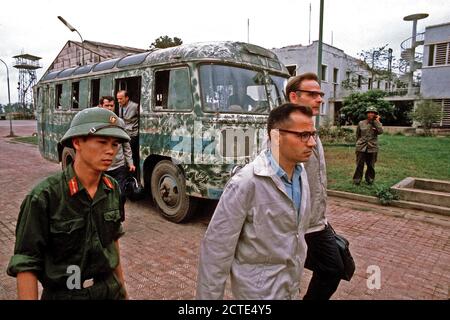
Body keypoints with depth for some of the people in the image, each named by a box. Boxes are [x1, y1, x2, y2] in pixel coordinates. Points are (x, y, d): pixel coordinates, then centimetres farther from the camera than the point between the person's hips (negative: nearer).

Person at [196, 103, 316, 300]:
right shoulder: (246, 184, -27)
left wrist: (296, 276, 16)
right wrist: (209, 296, -17)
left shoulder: (301, 174, -3)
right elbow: (216, 248, -23)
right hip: (259, 290, -6)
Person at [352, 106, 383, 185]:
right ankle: (357, 179, 7)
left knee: (371, 165, 8)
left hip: (372, 148, 1)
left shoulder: (377, 124, 5)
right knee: (359, 164, -2)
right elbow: (357, 135, 15)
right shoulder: (361, 123, 5)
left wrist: (377, 121, -10)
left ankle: (369, 179, 23)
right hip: (361, 147, -1)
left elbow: (380, 131, -16)